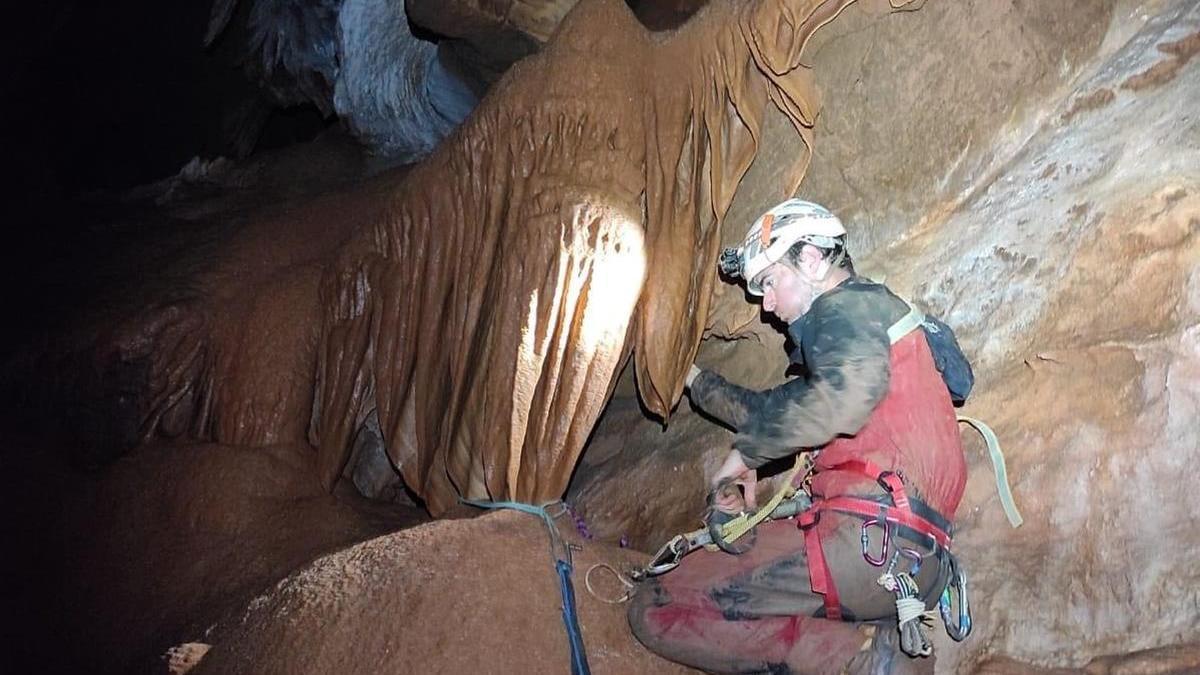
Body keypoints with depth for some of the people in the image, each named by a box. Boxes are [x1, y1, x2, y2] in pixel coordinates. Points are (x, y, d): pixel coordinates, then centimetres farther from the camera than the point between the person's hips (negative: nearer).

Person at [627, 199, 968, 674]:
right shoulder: (859, 317, 28)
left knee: (653, 610, -11)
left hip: (874, 538, -11)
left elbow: (849, 392, -25)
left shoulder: (848, 305, -2)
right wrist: (700, 384, 43)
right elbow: (781, 411, 37)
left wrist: (747, 452, -12)